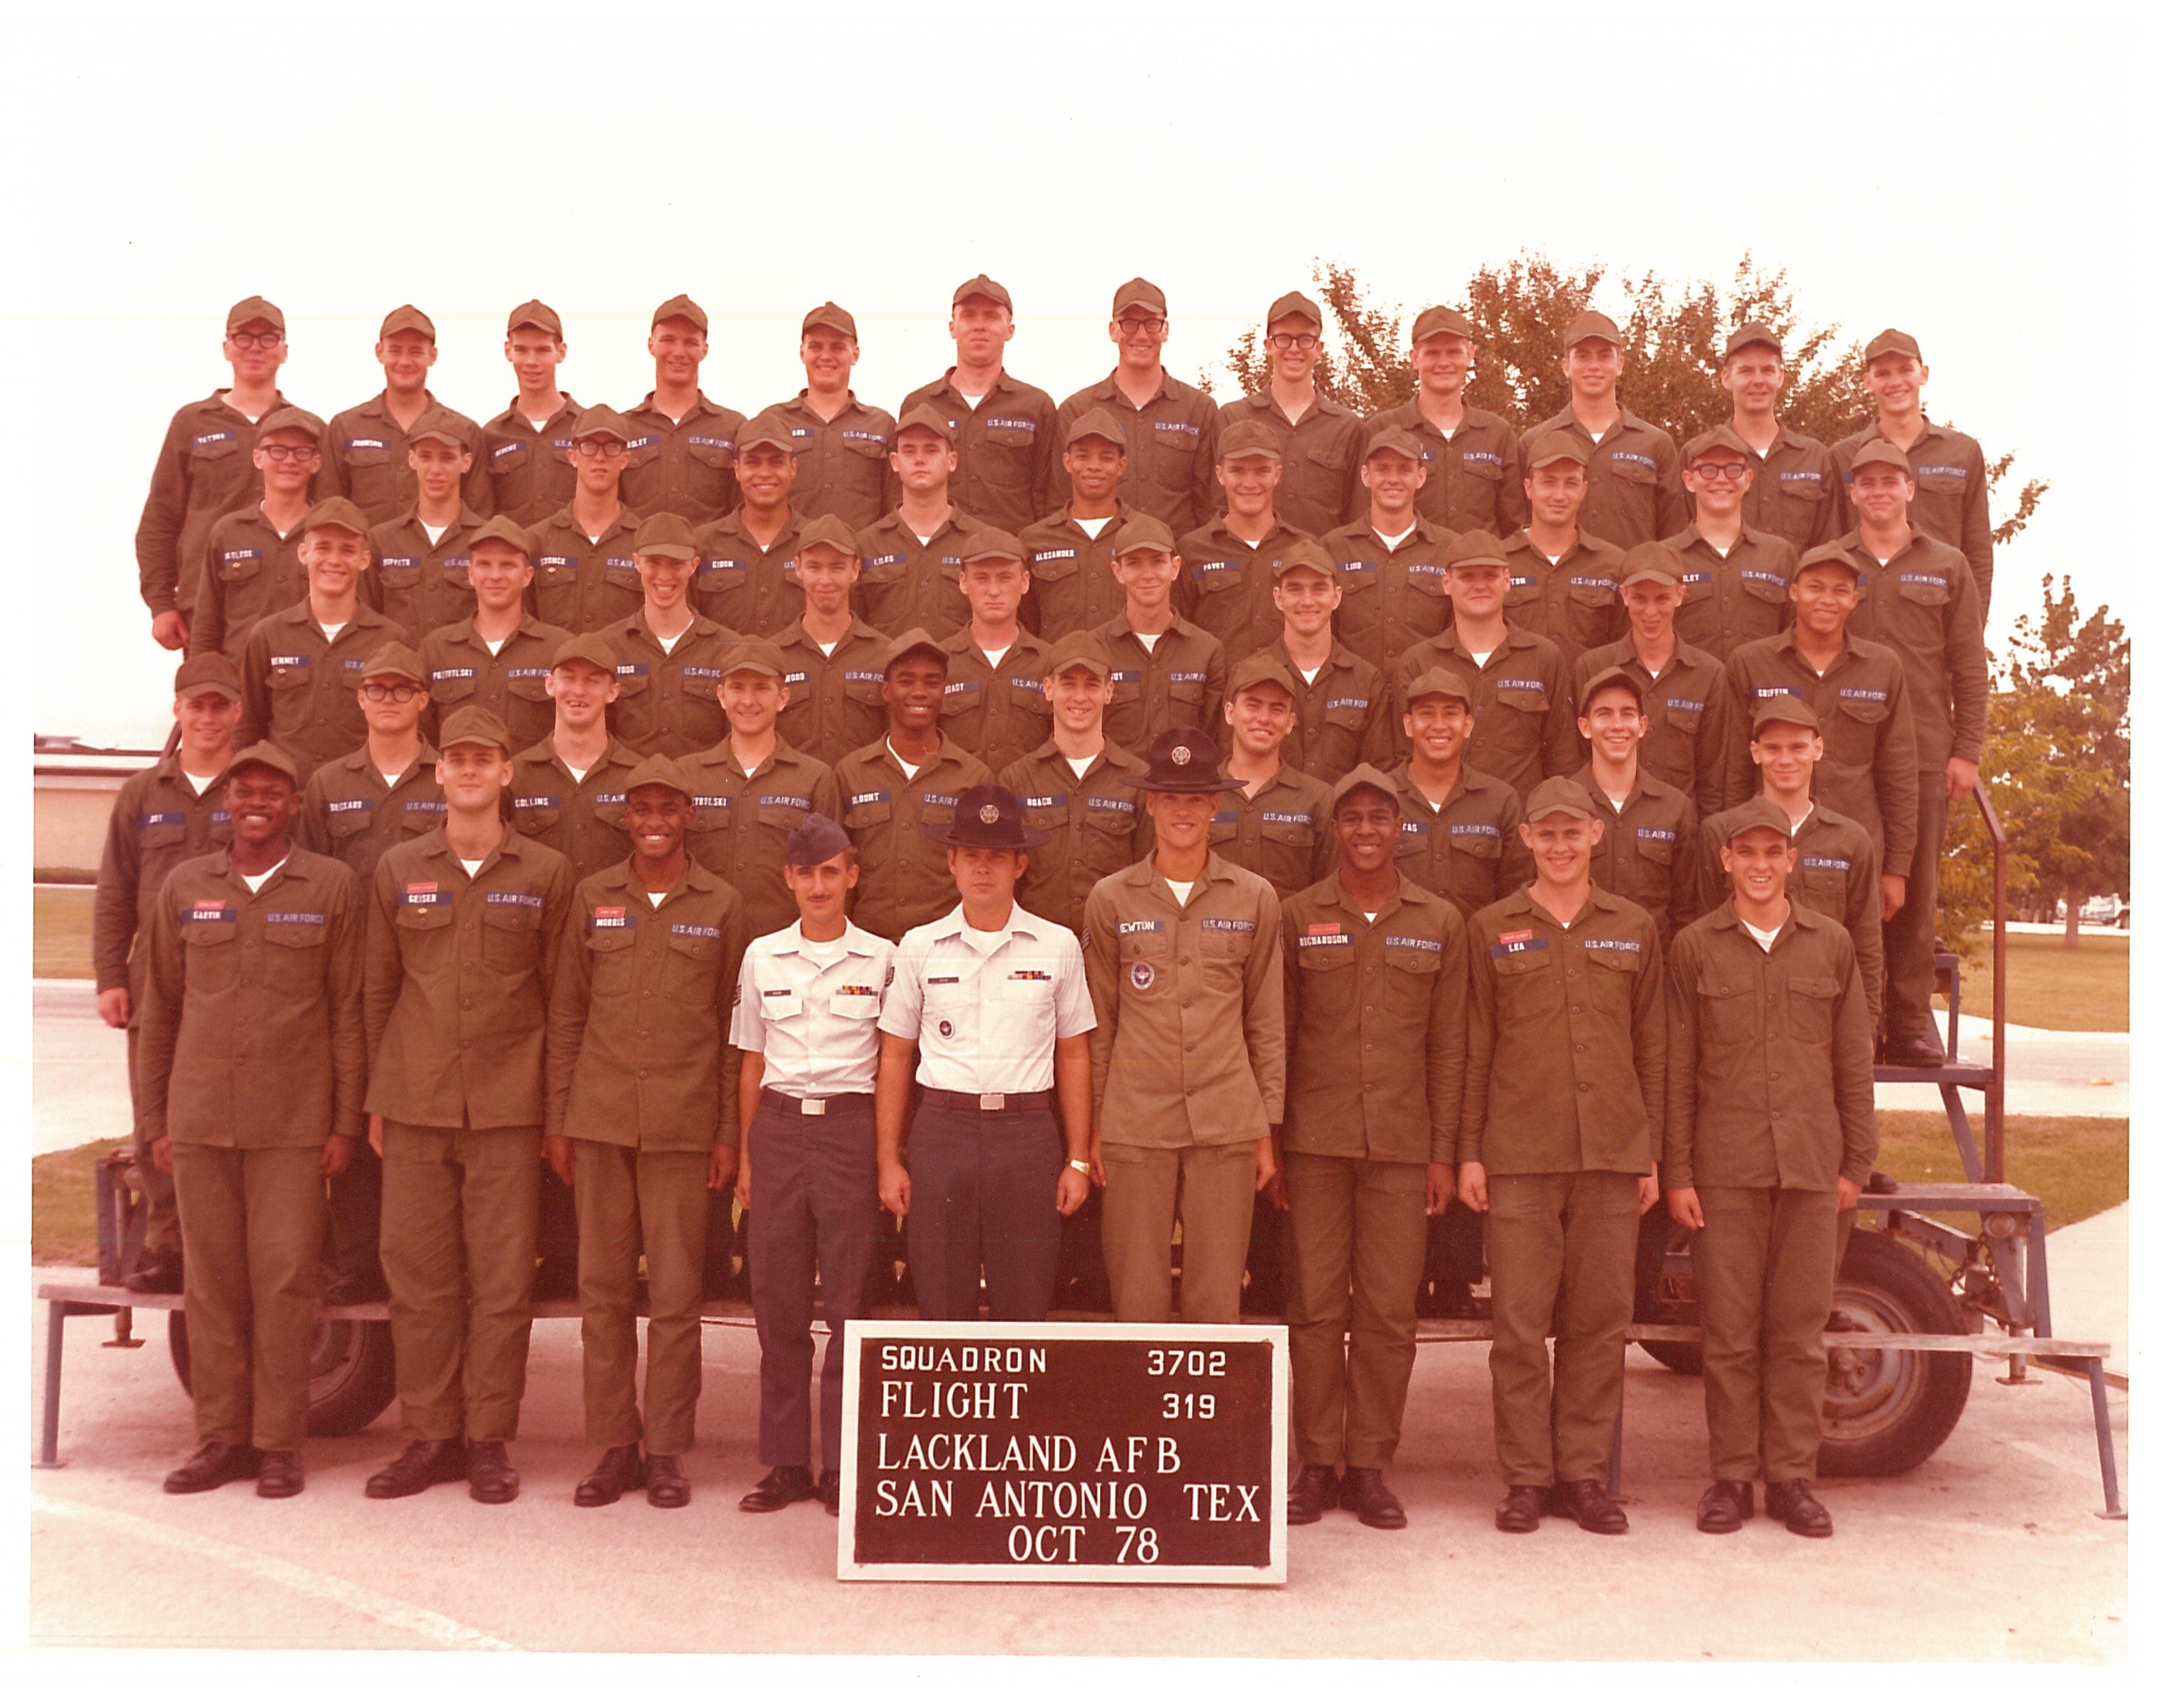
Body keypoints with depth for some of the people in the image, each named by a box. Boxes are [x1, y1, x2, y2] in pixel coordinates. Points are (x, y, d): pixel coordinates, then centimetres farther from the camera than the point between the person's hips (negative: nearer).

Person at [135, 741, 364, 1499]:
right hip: (199, 1118, 2)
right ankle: (220, 1438, 18)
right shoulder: (185, 887, 8)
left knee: (285, 1278, -2)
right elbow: (159, 1010, 11)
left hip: (293, 1122, -2)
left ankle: (280, 1444, 9)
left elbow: (349, 1010, 1)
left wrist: (346, 1123, -3)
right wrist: (156, 1120, 8)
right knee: (212, 1280, 7)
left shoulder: (332, 887, 1)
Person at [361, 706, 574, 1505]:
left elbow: (560, 996, 6)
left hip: (508, 1108, -2)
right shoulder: (398, 869, 9)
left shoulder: (546, 873, 4)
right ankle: (430, 1435, 18)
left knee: (503, 1279, 1)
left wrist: (558, 1101, 3)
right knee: (417, 1274, 5)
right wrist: (375, 1100, 9)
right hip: (415, 1107, 2)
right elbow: (377, 989, 12)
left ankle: (489, 1439, 13)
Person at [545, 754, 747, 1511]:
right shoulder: (593, 896, 7)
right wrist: (558, 1121, 5)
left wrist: (729, 1132, 0)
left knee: (676, 1294, 2)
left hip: (684, 1125, -2)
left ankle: (665, 1451, 13)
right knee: (602, 1290, 6)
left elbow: (734, 1024, 4)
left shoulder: (721, 904, 3)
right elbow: (565, 1014, 9)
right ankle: (613, 1446, 17)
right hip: (600, 1120, 2)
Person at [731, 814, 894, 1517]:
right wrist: (746, 1155, 9)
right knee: (777, 1300, 4)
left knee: (849, 1299, 1)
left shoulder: (881, 959, 2)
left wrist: (888, 1154, 0)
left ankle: (842, 1464, 12)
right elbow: (752, 1063, 12)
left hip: (851, 1125, -2)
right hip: (779, 1126, 2)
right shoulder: (761, 956, 7)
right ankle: (784, 1461, 15)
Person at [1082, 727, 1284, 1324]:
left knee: (1215, 1304, 4)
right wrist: (1092, 1127, 3)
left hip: (1228, 1127, 0)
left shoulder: (1256, 900, 6)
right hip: (1134, 1125, 0)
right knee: (1137, 1301, 3)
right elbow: (1097, 1022, 7)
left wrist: (1267, 1129, 6)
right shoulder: (1111, 899, 5)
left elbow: (1266, 1022, 9)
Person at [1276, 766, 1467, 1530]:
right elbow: (1276, 1034, 5)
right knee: (1316, 1305, 3)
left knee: (1389, 1310, 2)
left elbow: (1448, 1046, 7)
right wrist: (1265, 1142, 1)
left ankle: (1370, 1465, 14)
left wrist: (1444, 1151, 2)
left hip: (1402, 1145, 1)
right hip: (1315, 1142, 0)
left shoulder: (1441, 923, 7)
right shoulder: (1298, 917, 5)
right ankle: (1317, 1462, 14)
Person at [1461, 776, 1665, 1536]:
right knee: (1520, 1321, 0)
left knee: (1601, 1319, 5)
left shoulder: (1634, 930, 11)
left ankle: (1584, 1473, 17)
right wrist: (1469, 1152, 1)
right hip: (1519, 1156, -1)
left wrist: (1652, 1154, 7)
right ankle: (1526, 1478, 11)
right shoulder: (1491, 928, 6)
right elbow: (1475, 1047, 5)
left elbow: (1651, 1050, 12)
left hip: (1613, 1153, 2)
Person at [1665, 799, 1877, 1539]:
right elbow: (1677, 1070, 2)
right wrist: (1676, 1173, -2)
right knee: (1729, 1330, 3)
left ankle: (1792, 1476, 17)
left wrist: (1855, 1164, 5)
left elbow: (1855, 1062, 10)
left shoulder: (1832, 945, 8)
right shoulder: (1694, 947, 3)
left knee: (1799, 1328, 6)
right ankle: (1731, 1477, 14)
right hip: (1725, 1171, -1)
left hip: (1811, 1170, 1)